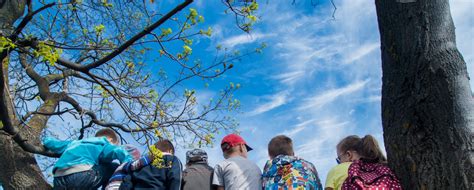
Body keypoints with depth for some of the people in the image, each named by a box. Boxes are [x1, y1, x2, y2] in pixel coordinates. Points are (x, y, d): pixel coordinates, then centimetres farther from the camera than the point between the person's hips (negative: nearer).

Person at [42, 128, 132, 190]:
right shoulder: (103, 143, 19)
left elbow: (49, 142, 46)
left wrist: (47, 140, 67)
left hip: (59, 182, 6)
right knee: (115, 169, 13)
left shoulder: (75, 142, 37)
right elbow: (116, 151, -3)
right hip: (82, 175, -6)